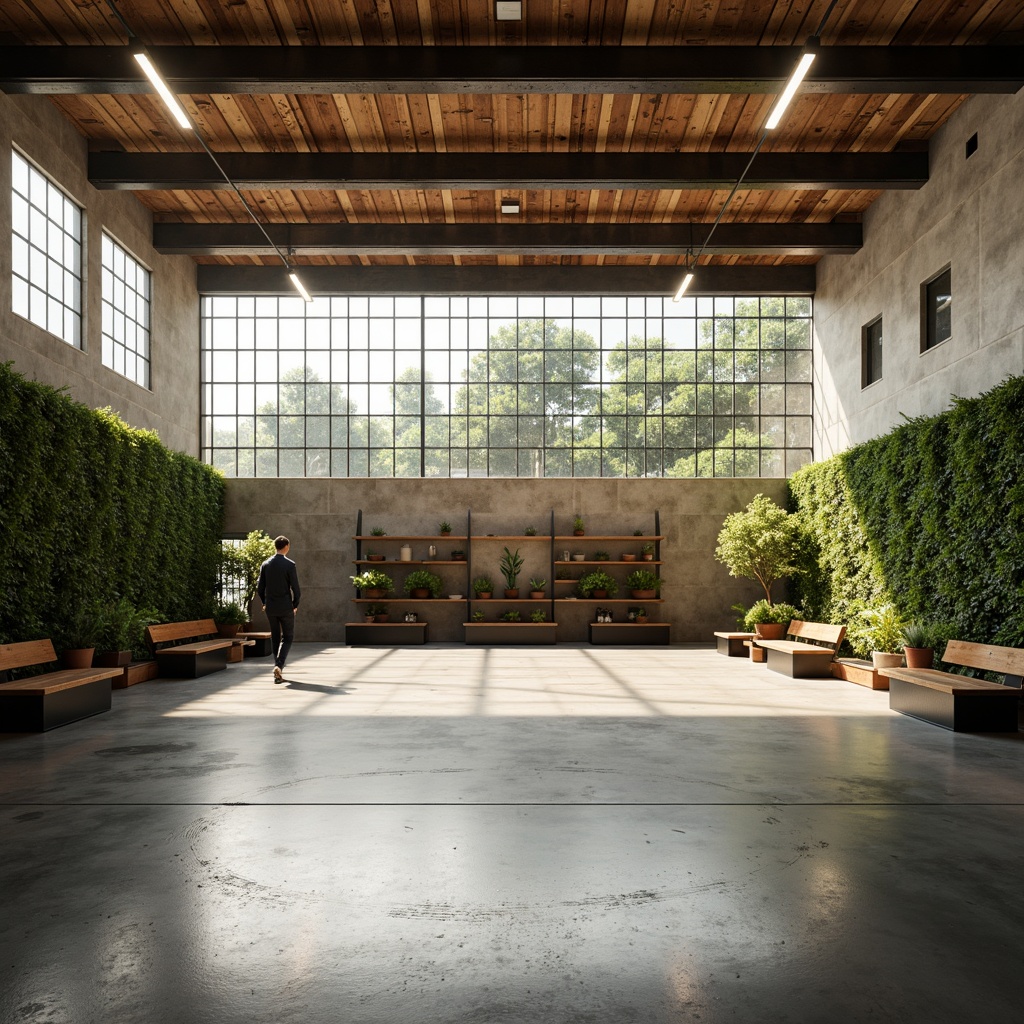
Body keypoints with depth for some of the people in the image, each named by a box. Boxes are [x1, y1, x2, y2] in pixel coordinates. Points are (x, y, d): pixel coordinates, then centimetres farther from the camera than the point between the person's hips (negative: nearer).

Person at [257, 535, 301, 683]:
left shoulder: (265, 564, 2)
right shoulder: (290, 565, -10)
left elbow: (260, 588, 3)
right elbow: (295, 588, -10)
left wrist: (264, 603, 17)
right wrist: (295, 605, 4)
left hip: (270, 607, 4)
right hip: (285, 607, -4)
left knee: (275, 637, 14)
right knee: (288, 637, 6)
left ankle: (279, 673, 18)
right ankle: (279, 665, -15)